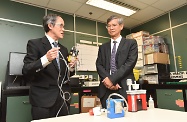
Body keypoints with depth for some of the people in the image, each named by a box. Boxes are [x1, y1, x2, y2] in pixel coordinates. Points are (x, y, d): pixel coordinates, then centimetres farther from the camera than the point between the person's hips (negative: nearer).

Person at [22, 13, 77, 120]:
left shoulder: (64, 49, 14)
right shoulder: (35, 43, -4)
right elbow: (26, 71, -12)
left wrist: (71, 67, -3)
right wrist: (45, 59, -26)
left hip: (63, 99, 6)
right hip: (44, 100, -5)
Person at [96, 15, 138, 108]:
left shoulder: (131, 43, 7)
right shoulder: (103, 47, 17)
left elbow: (130, 63, -6)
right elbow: (99, 65, 7)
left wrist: (112, 79, -13)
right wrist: (107, 79, -11)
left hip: (125, 88, -2)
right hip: (106, 90, 3)